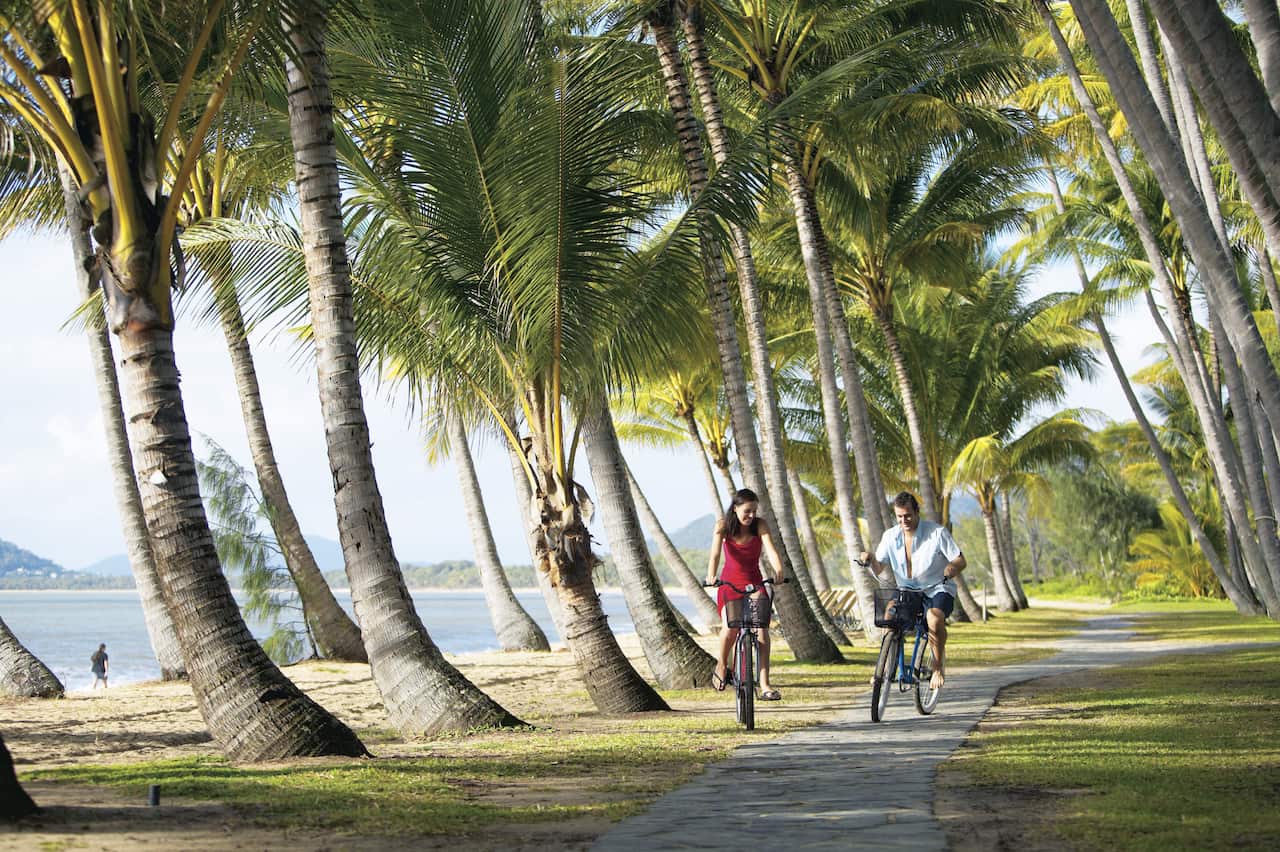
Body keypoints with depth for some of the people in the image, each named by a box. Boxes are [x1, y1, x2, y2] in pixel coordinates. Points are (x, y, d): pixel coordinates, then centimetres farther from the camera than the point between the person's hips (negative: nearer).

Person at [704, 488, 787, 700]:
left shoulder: (760, 525, -8)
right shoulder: (723, 526, -10)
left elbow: (770, 548, -23)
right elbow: (715, 552, -24)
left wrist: (779, 570, -43)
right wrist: (711, 575, -44)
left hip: (755, 583, 1)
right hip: (730, 583, -1)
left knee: (762, 628, -18)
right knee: (730, 628, -24)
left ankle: (765, 685, -18)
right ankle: (722, 665, 7)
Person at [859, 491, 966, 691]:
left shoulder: (937, 532, -11)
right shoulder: (890, 536, -1)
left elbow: (961, 560, -10)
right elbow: (878, 570, -2)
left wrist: (952, 568, -34)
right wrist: (870, 559, -25)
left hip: (937, 590, -3)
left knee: (934, 617, -35)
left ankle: (938, 668, -13)